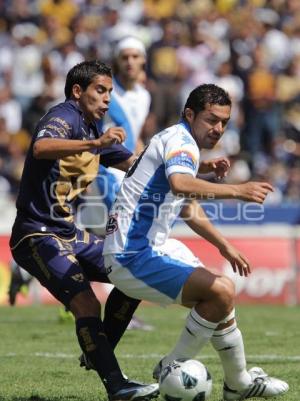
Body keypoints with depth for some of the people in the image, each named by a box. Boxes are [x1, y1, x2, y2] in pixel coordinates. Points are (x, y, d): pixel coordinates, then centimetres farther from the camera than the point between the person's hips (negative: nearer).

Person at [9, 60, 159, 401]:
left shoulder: (94, 132, 16)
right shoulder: (64, 117, -12)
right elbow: (41, 147, -35)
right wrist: (94, 144, -46)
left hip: (69, 233, 10)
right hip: (38, 235, -10)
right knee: (86, 303, -22)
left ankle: (98, 353, 19)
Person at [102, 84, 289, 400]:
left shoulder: (181, 141, 17)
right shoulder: (180, 140, -14)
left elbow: (188, 208, 33)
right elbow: (180, 184, -39)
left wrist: (224, 245, 33)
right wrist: (236, 191, -43)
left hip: (151, 246, 11)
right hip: (132, 257, -11)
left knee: (218, 297, 17)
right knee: (220, 291, -21)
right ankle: (173, 368, -6)